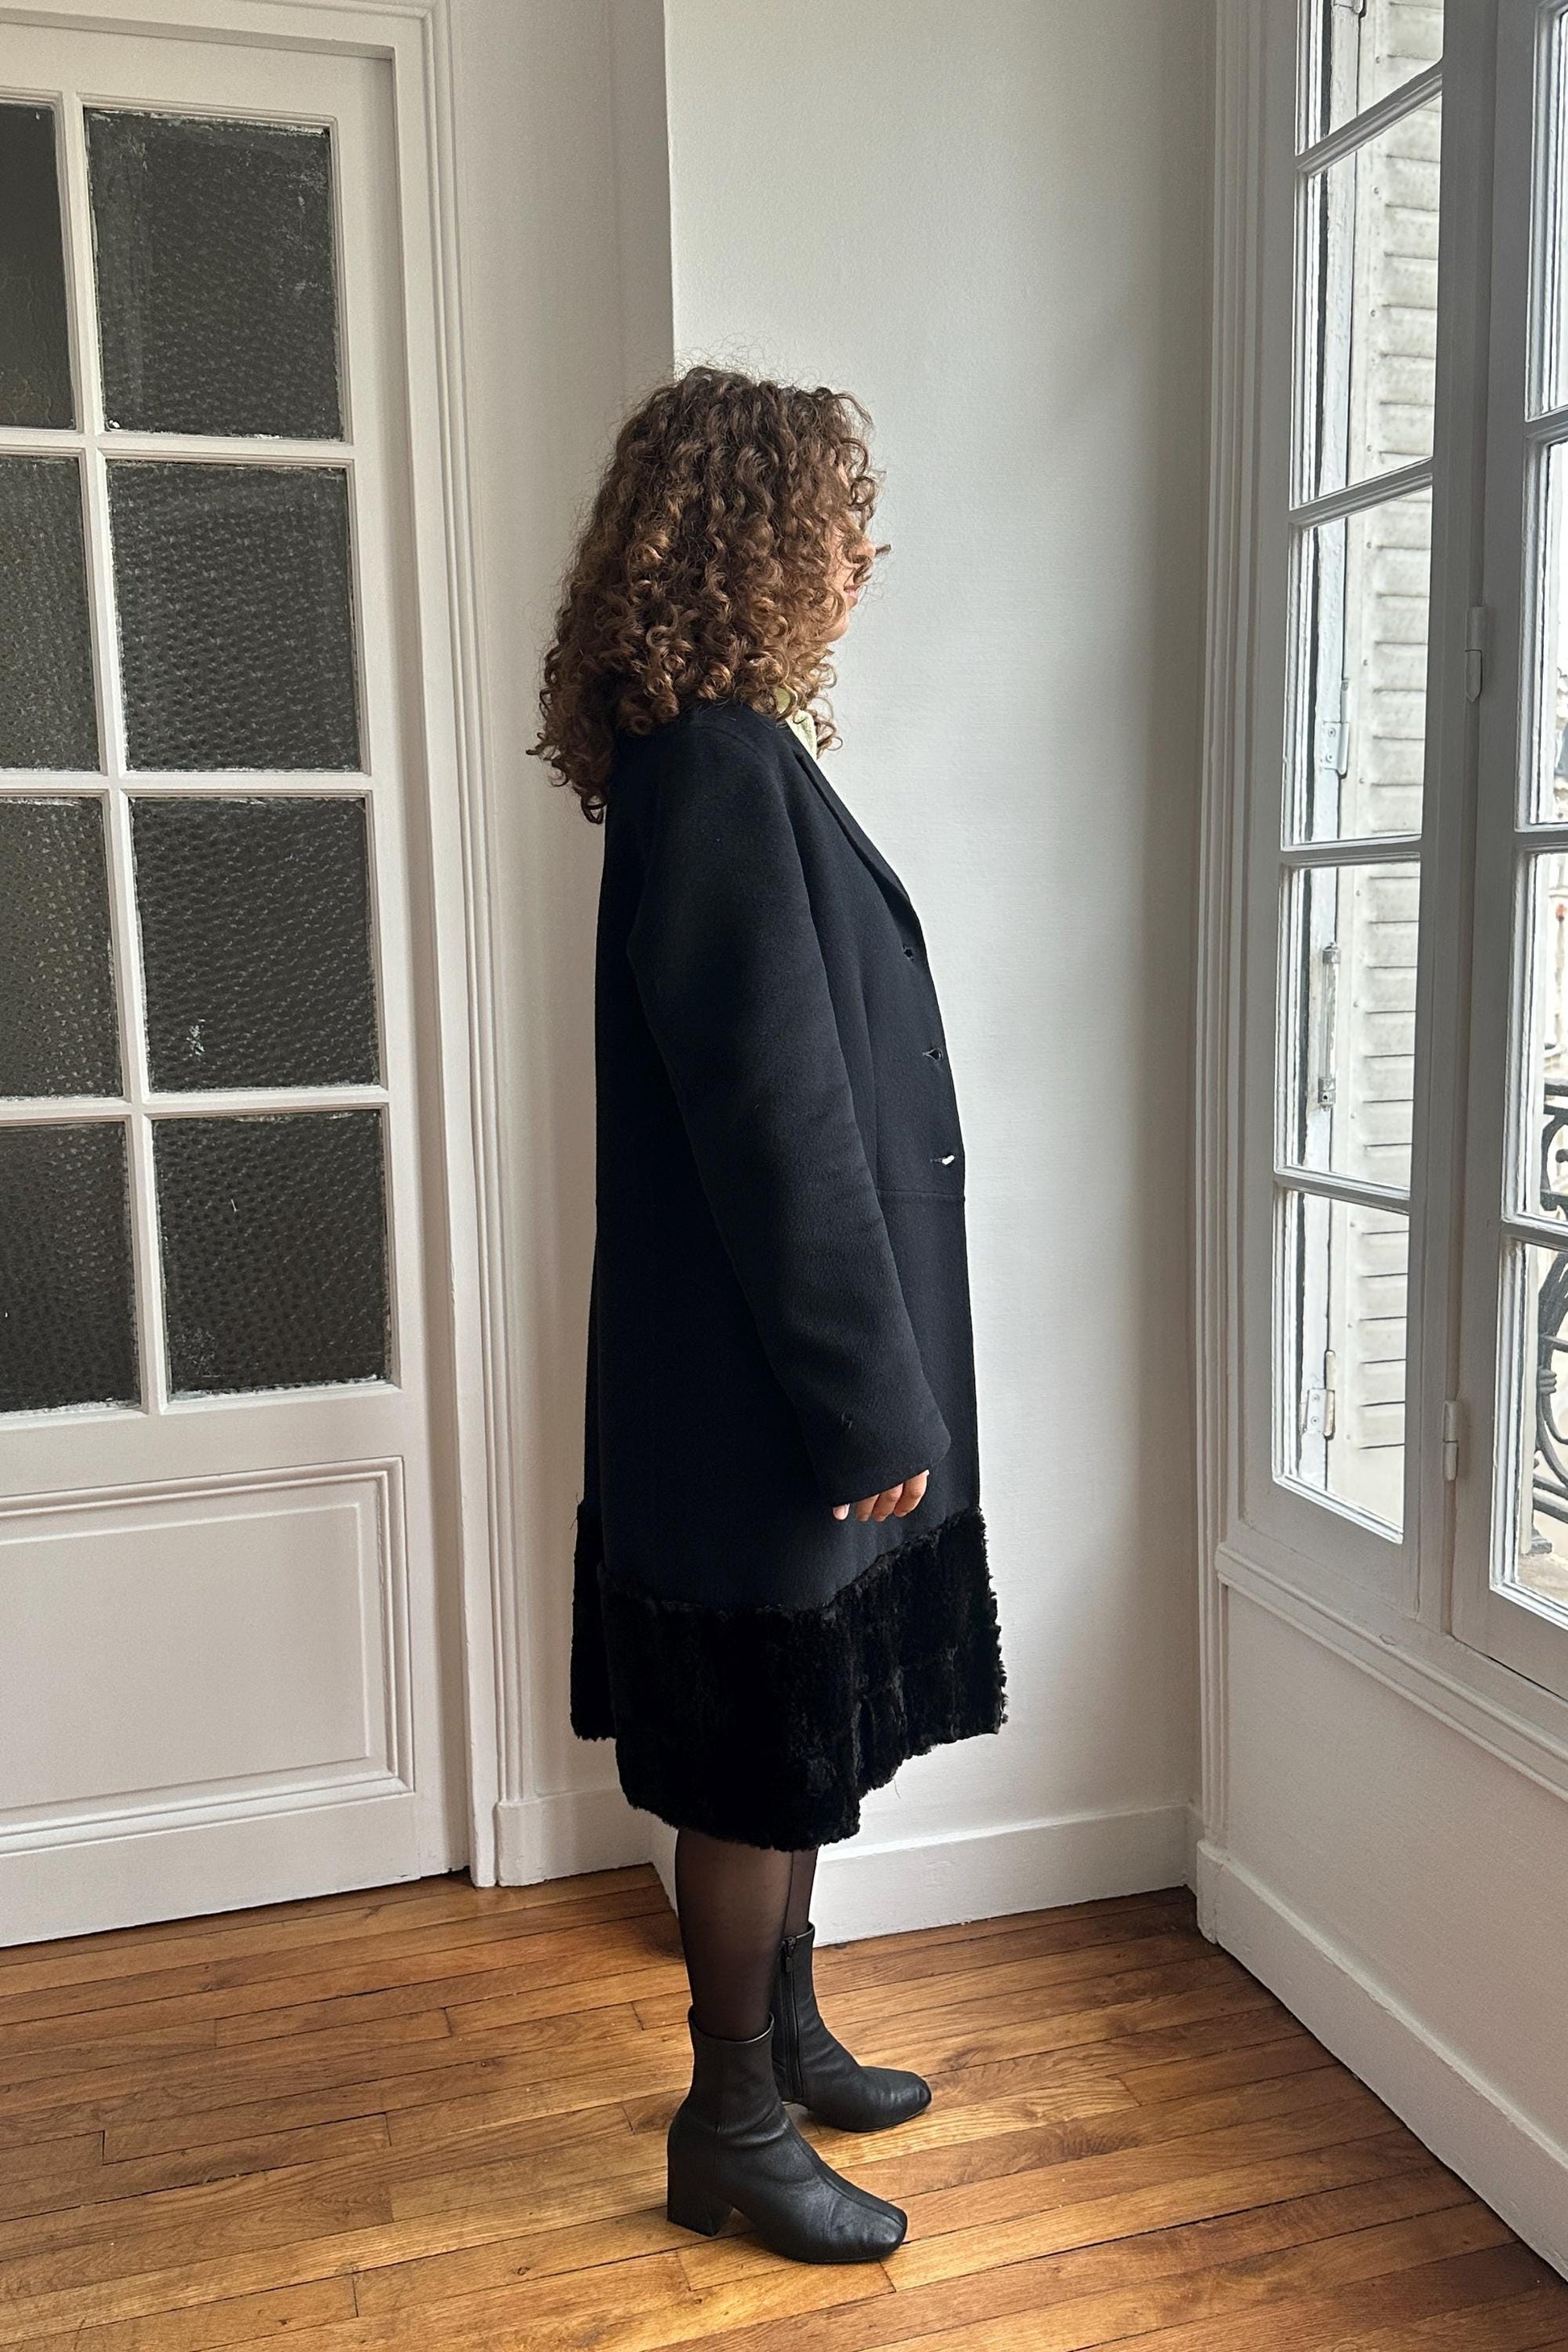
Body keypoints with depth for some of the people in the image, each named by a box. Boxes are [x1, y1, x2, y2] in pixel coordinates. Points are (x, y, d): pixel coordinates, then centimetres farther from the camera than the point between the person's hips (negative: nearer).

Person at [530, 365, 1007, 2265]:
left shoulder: (728, 757, 12)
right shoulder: (721, 772, -19)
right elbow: (778, 1115, -23)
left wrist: (884, 1380, 20)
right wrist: (872, 1401, -17)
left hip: (774, 1372, 10)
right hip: (767, 1389, -10)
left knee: (795, 1749, 21)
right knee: (766, 1758, 6)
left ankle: (784, 2039, 40)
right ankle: (730, 2130, 26)